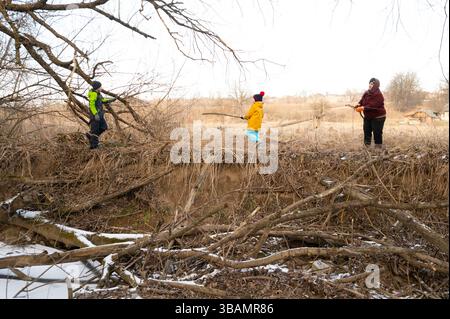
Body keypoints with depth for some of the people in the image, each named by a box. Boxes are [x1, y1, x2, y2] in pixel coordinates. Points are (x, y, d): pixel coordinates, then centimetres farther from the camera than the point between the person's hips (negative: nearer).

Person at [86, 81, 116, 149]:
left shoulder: (98, 93, 11)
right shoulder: (93, 94, -18)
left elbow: (102, 100, 24)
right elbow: (91, 105, -24)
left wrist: (110, 100, 11)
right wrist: (96, 114, -29)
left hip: (99, 114, 9)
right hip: (95, 114, -9)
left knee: (104, 127, 11)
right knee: (95, 129, -3)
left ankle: (90, 135, 24)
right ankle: (94, 145, 5)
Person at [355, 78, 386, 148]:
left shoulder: (378, 95, -20)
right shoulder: (366, 93, 4)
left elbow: (373, 106, -30)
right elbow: (361, 101, -1)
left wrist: (363, 108, -35)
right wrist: (358, 106, -22)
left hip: (378, 117, -7)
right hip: (367, 117, 7)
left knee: (377, 133, -3)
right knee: (366, 131, 8)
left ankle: (378, 147, 6)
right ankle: (366, 146, 15)